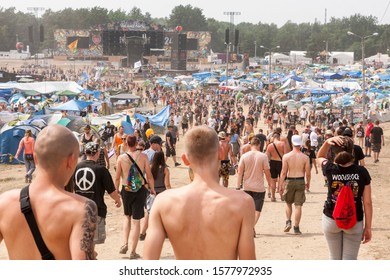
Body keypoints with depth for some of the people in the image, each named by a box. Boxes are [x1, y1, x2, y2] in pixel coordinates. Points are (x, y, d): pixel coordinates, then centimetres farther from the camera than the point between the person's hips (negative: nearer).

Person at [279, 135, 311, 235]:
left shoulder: (286, 156, -6)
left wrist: (281, 185, 0)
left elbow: (283, 172, -7)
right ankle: (296, 228, 6)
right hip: (301, 181, 0)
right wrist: (308, 183, 14)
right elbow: (308, 173, -2)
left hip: (290, 181, 0)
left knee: (288, 203, 20)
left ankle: (288, 222, 6)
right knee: (298, 205, 4)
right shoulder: (305, 157, -4)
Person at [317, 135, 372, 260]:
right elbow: (367, 202, -9)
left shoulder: (330, 169, -13)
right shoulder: (362, 172, -13)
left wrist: (327, 142, -7)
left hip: (331, 219, 1)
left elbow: (320, 157, 12)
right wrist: (368, 227, 0)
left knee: (335, 259, 17)